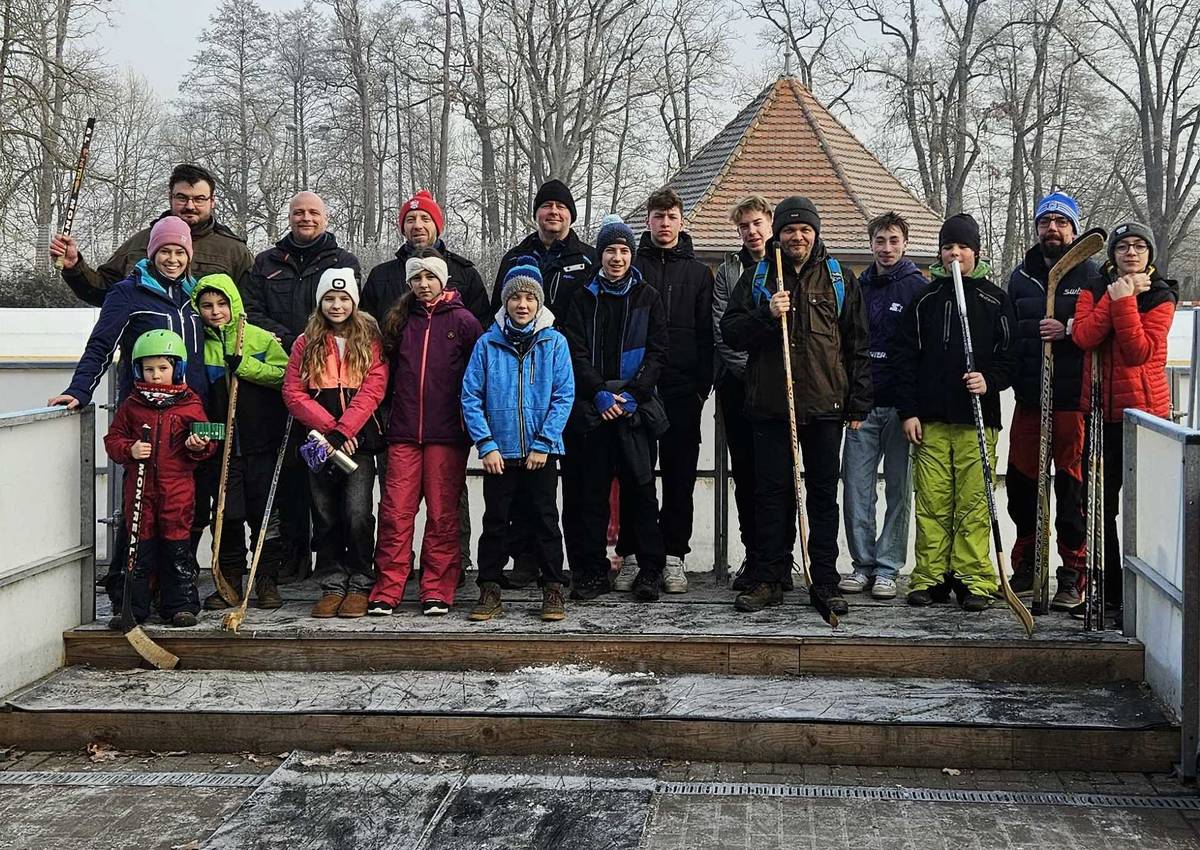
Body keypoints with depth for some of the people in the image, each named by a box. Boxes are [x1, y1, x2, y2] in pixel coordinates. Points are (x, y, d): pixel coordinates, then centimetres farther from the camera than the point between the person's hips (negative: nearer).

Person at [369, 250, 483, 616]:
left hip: (447, 434, -3)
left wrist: (471, 420, -1)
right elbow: (385, 372, 19)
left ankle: (437, 591, 8)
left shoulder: (463, 321, 2)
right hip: (403, 433, 3)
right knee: (395, 512, -2)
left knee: (442, 514, 2)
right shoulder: (398, 321, 12)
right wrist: (385, 417, 12)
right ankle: (387, 591, 3)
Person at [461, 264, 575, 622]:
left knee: (545, 520, 6)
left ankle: (553, 590, 15)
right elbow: (471, 397, -1)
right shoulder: (487, 344, 1)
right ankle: (489, 591, 15)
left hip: (541, 453, -1)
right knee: (495, 521, 7)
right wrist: (486, 445, -9)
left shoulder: (554, 342, 0)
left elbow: (564, 396, -3)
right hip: (499, 453, 1)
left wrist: (543, 444, -10)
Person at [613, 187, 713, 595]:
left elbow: (706, 333, 7)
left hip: (682, 391, 1)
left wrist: (703, 384, -2)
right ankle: (631, 554, 8)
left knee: (679, 476, 3)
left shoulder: (699, 273, 11)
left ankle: (673, 555, 10)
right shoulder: (632, 267, 9)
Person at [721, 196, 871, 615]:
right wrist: (766, 315, -13)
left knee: (824, 494, 5)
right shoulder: (757, 277, 9)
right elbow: (730, 331, 4)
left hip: (825, 406, 0)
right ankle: (768, 579, 11)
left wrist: (857, 404, 4)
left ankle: (825, 582, 11)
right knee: (772, 493, 3)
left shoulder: (840, 278, 10)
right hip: (771, 405, 0)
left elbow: (857, 346, 9)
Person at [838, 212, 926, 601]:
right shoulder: (858, 287, 12)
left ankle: (888, 568, 10)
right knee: (856, 485, 2)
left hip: (901, 405, -3)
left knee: (898, 488, 4)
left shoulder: (919, 288, 0)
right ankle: (863, 563, 13)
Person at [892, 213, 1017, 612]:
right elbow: (904, 357, 9)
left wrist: (989, 381, -13)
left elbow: (1010, 355, 6)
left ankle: (974, 579, 3)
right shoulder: (925, 300, 11)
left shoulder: (995, 300, 7)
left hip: (977, 418, -1)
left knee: (974, 502, -3)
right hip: (930, 419, 2)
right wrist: (908, 411, 2)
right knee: (931, 501, 1)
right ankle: (930, 575, 8)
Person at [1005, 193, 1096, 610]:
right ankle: (1027, 563, 24)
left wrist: (1068, 329, -17)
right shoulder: (1020, 276, 15)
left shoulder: (1091, 274, 3)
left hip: (1073, 399, -4)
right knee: (1020, 480, 7)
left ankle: (1072, 576, 7)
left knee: (1072, 484, -2)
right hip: (1029, 398, 4)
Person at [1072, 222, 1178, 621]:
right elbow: (1083, 337, -11)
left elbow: (1141, 352, -16)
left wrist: (1124, 302, -22)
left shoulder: (1161, 296, -2)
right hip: (1102, 411, 4)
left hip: (1144, 410, -4)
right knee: (1101, 505, 9)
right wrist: (1115, 296, -16)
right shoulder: (1094, 291, 8)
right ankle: (1108, 591, 20)